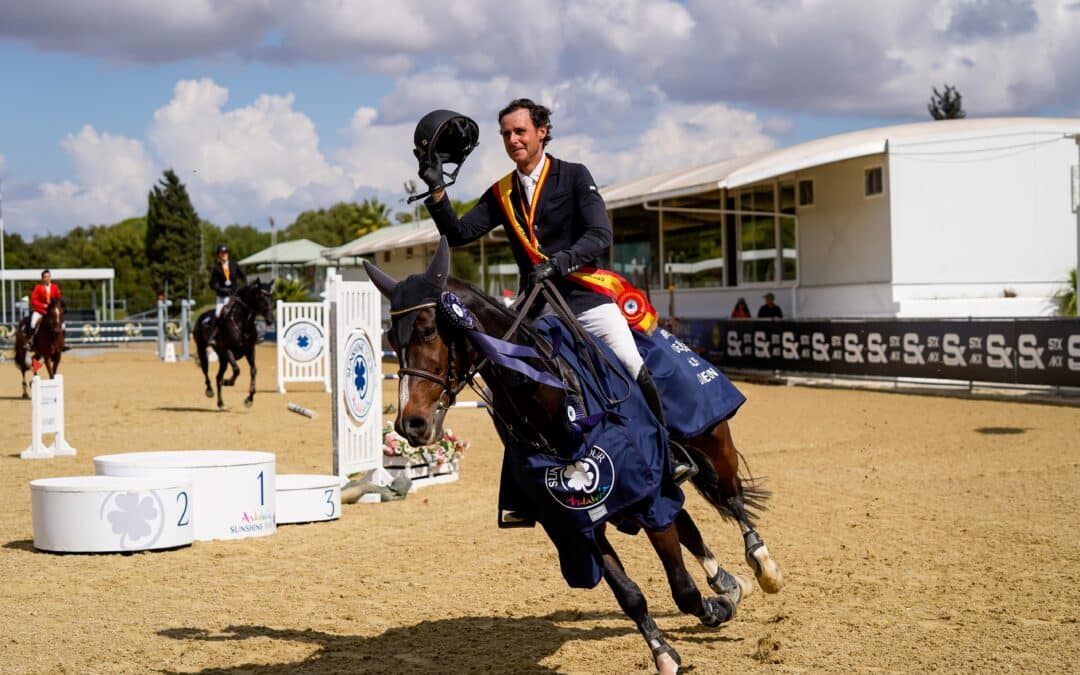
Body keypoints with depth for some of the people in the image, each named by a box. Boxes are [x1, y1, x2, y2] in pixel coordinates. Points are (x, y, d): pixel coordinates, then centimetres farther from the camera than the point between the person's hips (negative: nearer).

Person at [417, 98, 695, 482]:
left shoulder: (574, 177, 1)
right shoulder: (500, 195, 13)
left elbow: (601, 237, -10)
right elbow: (457, 234, 6)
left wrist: (557, 262, -24)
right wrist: (436, 189, -6)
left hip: (586, 299, -4)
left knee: (635, 370, -18)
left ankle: (667, 453, -3)